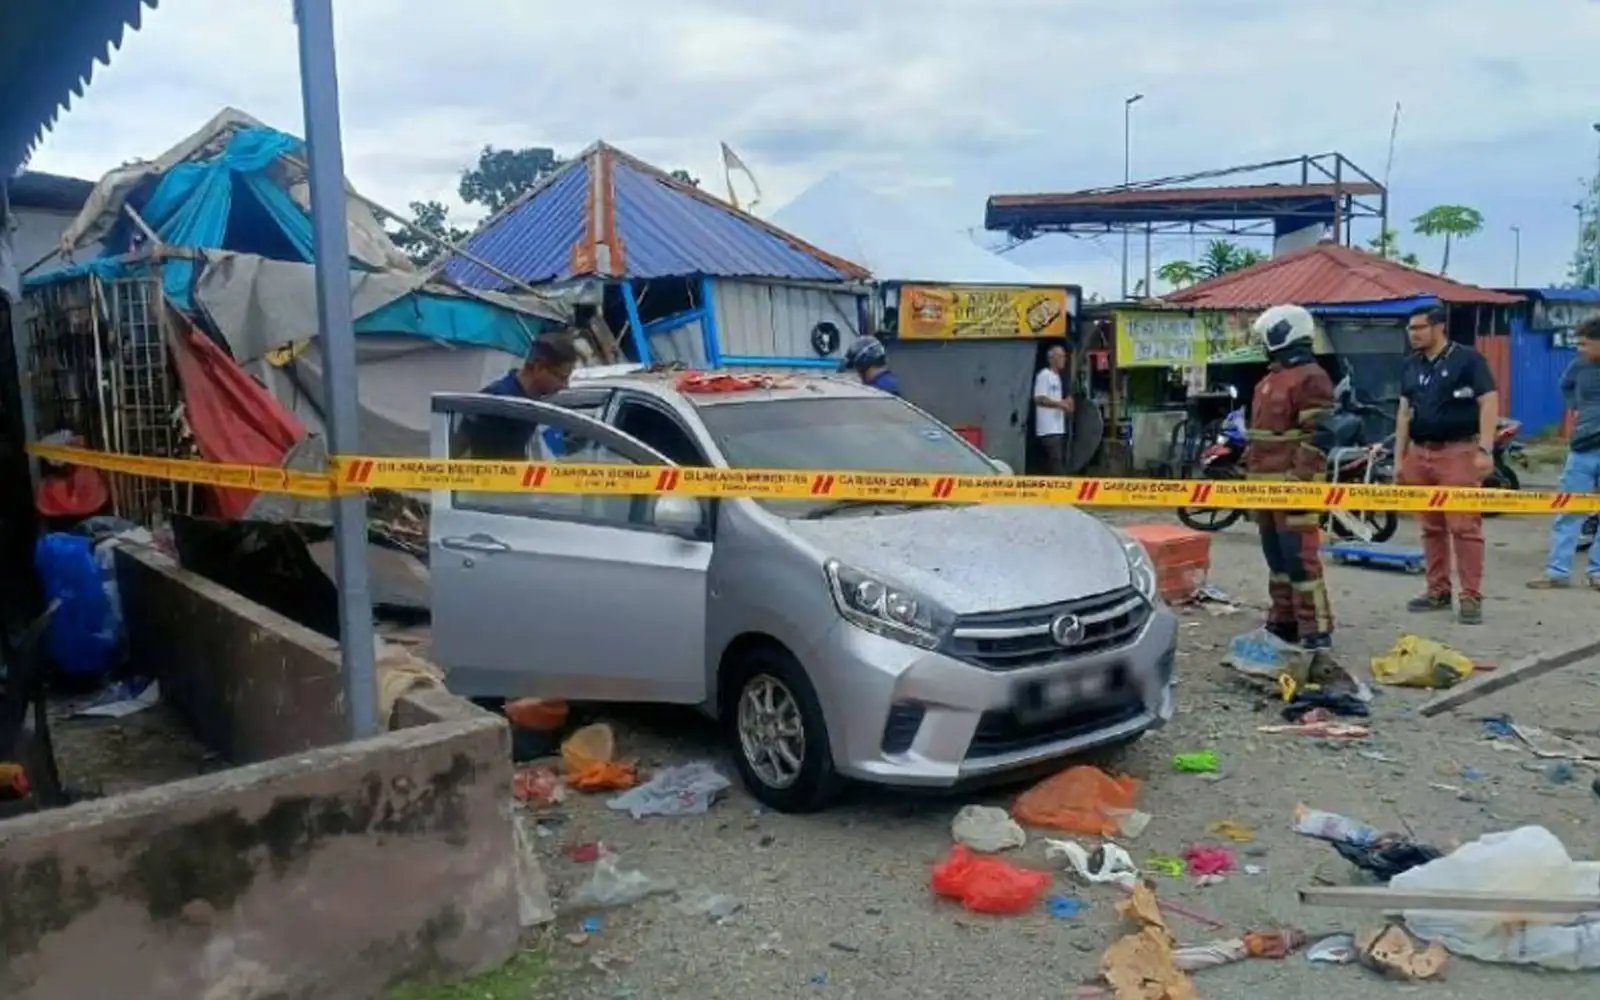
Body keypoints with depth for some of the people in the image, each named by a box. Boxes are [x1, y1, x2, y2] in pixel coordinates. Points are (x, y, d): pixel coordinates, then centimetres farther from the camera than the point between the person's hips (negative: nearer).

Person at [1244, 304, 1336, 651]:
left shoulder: (1311, 378, -11)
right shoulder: (1270, 380, 20)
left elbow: (1318, 437, -18)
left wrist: (1300, 480, -23)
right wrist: (1250, 474, 23)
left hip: (1292, 484, -10)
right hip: (1267, 483, 10)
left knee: (1300, 557, -10)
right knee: (1275, 556, 13)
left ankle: (1316, 629, -6)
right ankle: (1282, 621, 22)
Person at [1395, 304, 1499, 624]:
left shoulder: (1467, 359, -4)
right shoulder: (1411, 366, 14)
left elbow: (1489, 403, -9)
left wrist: (1485, 450, -16)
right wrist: (1399, 457, 12)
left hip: (1458, 452, -6)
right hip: (1419, 453, 6)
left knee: (1464, 527, -6)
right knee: (1431, 528, 10)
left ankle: (1471, 597, -3)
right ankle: (1438, 591, 18)